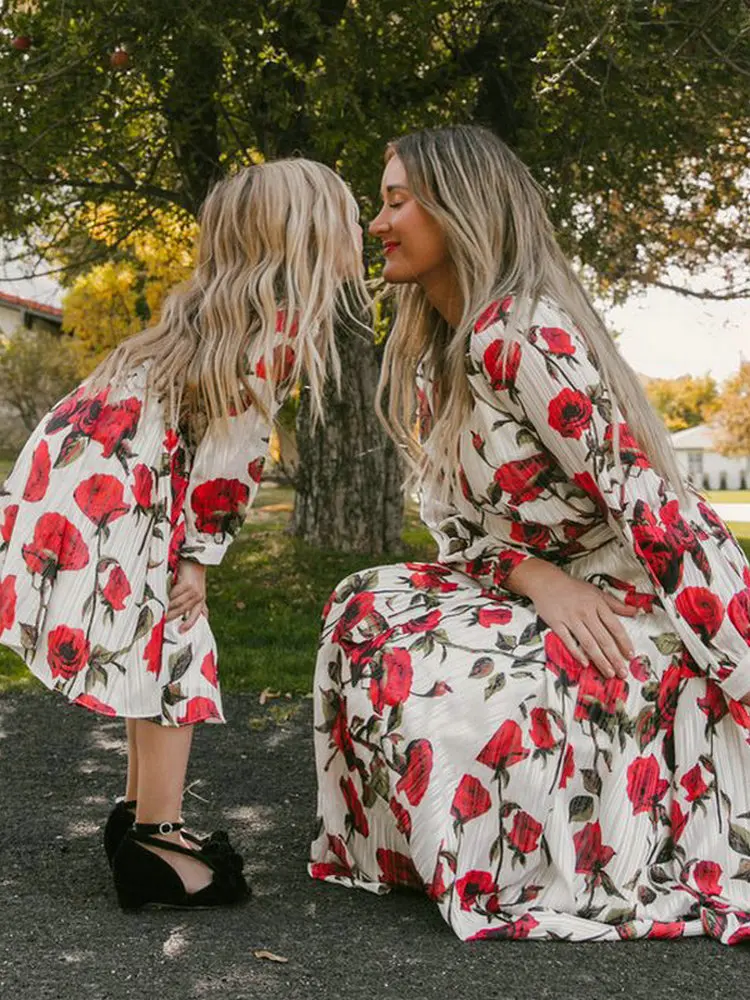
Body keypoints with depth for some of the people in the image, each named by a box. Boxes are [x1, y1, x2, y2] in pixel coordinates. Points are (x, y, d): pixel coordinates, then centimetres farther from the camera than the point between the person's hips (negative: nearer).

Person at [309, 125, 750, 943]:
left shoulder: (520, 333, -21)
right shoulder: (430, 360, 8)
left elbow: (653, 508, -25)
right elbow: (454, 523, 7)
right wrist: (532, 576, -15)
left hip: (654, 620, -8)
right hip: (556, 604, 8)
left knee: (407, 665, -22)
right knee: (366, 610, -6)